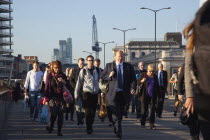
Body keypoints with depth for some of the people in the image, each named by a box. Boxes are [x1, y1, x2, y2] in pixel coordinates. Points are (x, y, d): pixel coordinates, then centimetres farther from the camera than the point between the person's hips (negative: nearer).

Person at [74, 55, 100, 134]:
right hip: (87, 93, -3)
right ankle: (88, 128, -2)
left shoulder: (96, 70, 9)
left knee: (93, 111, 6)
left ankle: (91, 126, 21)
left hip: (95, 93, 3)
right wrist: (76, 94, 0)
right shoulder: (83, 71, -1)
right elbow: (79, 82, 1)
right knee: (88, 112, -6)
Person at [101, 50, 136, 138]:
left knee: (121, 113, 13)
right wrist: (109, 76, -12)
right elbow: (102, 77, 9)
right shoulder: (109, 66, 5)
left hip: (124, 94, 2)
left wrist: (133, 88, -17)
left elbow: (133, 79, 1)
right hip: (113, 93, -2)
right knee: (116, 112, -10)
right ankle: (118, 131, -5)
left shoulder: (129, 67, 7)